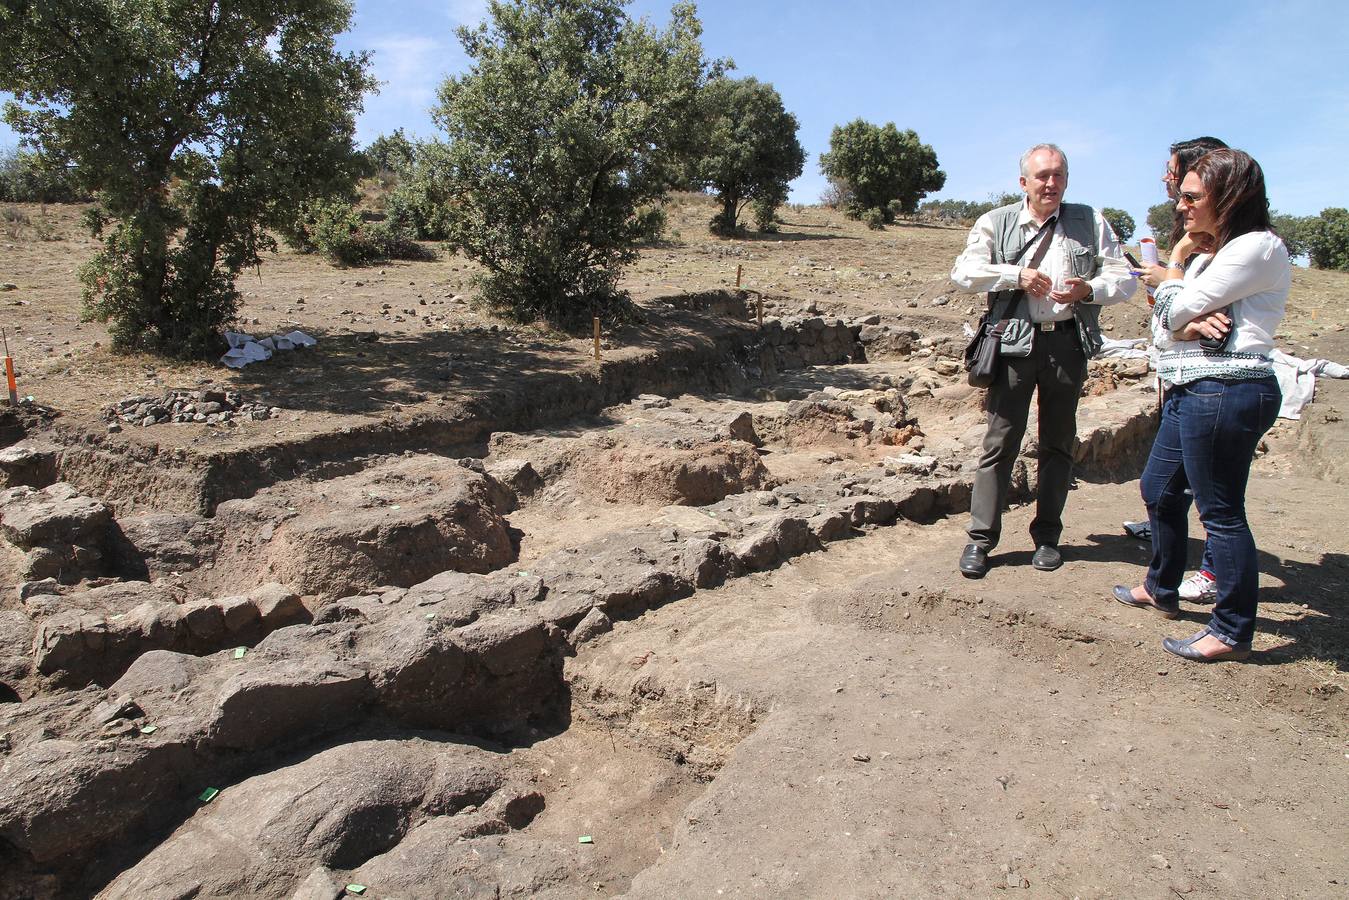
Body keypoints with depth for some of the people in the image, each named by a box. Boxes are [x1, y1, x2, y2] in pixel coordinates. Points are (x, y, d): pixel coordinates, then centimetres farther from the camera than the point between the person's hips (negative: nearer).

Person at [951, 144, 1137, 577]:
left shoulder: (1090, 223, 10)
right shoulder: (996, 223, 6)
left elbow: (1124, 279, 7)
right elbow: (962, 272, -5)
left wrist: (1088, 289, -14)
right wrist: (1016, 275, -15)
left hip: (1068, 343, 2)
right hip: (1016, 342, -2)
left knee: (1058, 443, 9)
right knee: (1000, 441, -2)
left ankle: (1047, 536, 21)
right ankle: (981, 538, 4)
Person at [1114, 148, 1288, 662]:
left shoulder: (1257, 247, -11)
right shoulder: (1212, 253, 20)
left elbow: (1175, 312, -14)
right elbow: (1164, 328, 12)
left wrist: (1175, 259, 5)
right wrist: (1191, 326, -12)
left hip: (1224, 392, -10)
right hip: (1190, 391, 11)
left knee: (1221, 512, -4)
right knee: (1159, 490, 20)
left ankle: (1233, 633, 7)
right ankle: (1161, 589, 39)